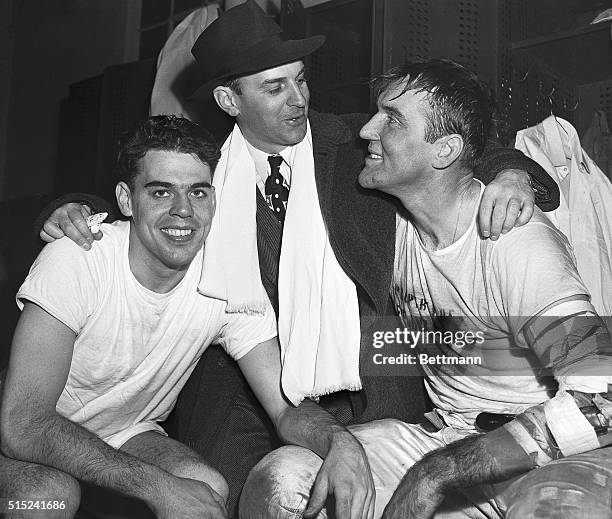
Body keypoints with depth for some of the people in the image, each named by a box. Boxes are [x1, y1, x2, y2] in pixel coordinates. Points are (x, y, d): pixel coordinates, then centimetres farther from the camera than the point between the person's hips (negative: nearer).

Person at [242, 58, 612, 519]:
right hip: (447, 437, 5)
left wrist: (435, 473, -27)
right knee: (279, 481, -16)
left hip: (558, 456, -4)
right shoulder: (393, 222, 1)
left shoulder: (519, 243, -20)